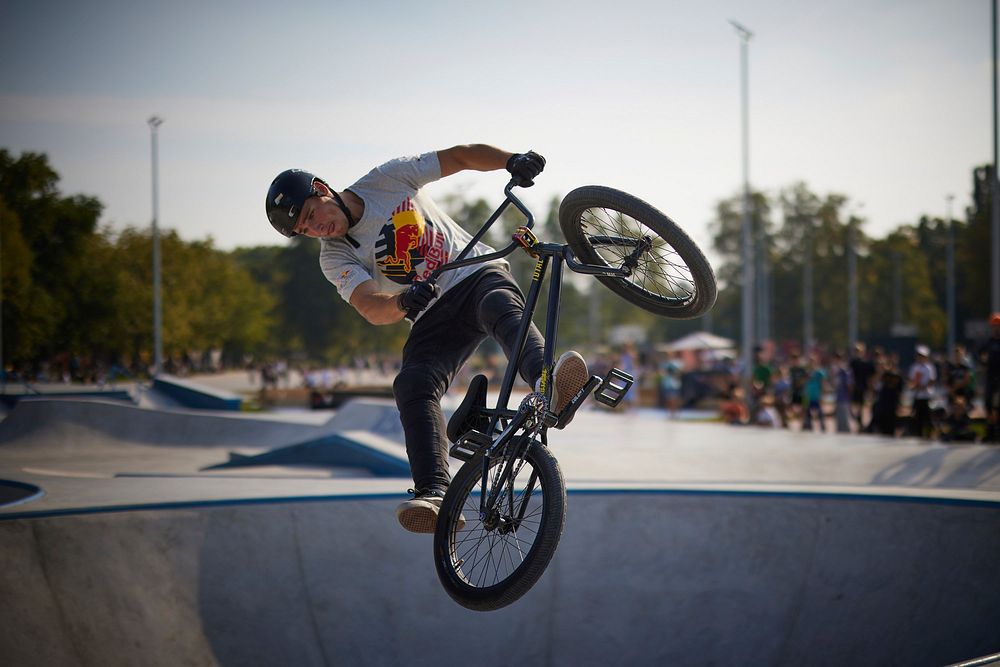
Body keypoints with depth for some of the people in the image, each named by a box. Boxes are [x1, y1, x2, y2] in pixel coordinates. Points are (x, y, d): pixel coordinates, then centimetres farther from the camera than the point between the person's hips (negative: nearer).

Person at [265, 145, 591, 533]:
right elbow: (370, 308, -21)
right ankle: (433, 494, -38)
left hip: (479, 274, -1)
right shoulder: (335, 258, -3)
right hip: (432, 316, 1)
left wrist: (512, 160, -19)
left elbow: (463, 156, 0)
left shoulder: (388, 179, -2)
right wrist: (402, 303, -44)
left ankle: (549, 384, -64)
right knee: (412, 386, -26)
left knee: (502, 308, -37)